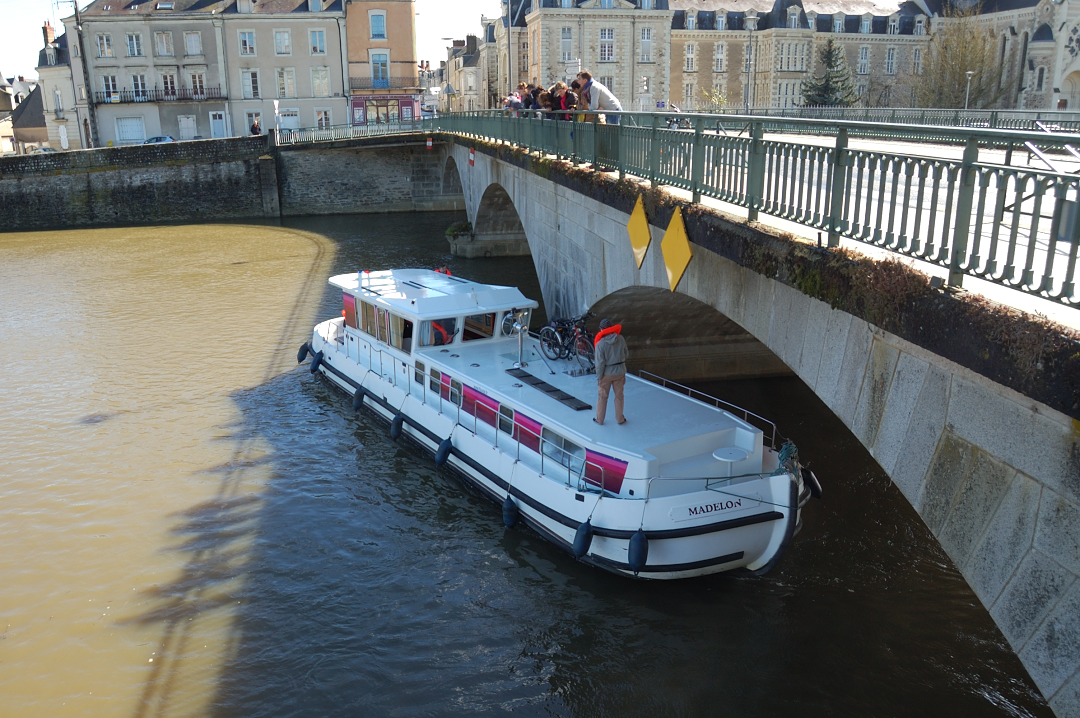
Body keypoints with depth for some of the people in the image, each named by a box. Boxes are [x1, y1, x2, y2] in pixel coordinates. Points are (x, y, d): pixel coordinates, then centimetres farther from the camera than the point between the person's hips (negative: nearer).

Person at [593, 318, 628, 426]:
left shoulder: (600, 344, -21)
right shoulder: (621, 339, -11)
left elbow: (600, 363, -18)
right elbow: (626, 355, 1)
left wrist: (599, 377, -8)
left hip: (606, 374, -3)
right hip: (620, 372, 3)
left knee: (602, 397, 15)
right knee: (619, 396, 17)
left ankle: (600, 419, 25)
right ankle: (620, 419, 28)